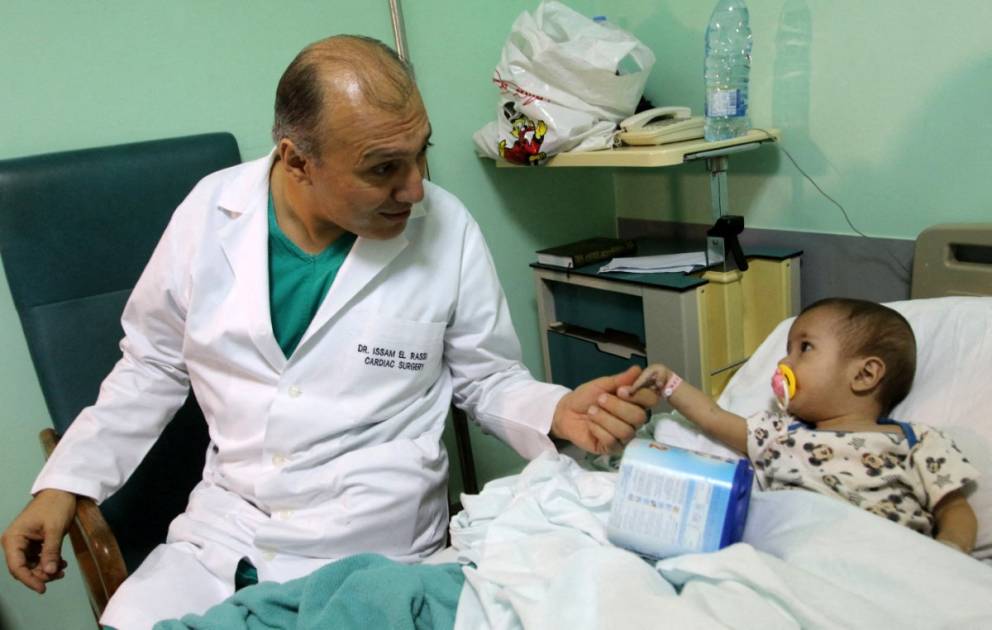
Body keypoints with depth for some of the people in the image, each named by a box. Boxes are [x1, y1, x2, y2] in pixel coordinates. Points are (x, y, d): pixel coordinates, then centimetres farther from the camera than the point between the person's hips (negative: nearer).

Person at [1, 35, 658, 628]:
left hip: (371, 549, -2)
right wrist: (65, 483, 3)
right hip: (220, 533, 3)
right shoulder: (209, 212, -6)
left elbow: (488, 379, 2)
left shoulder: (447, 230, -11)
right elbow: (153, 367, 9)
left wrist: (558, 411, -18)